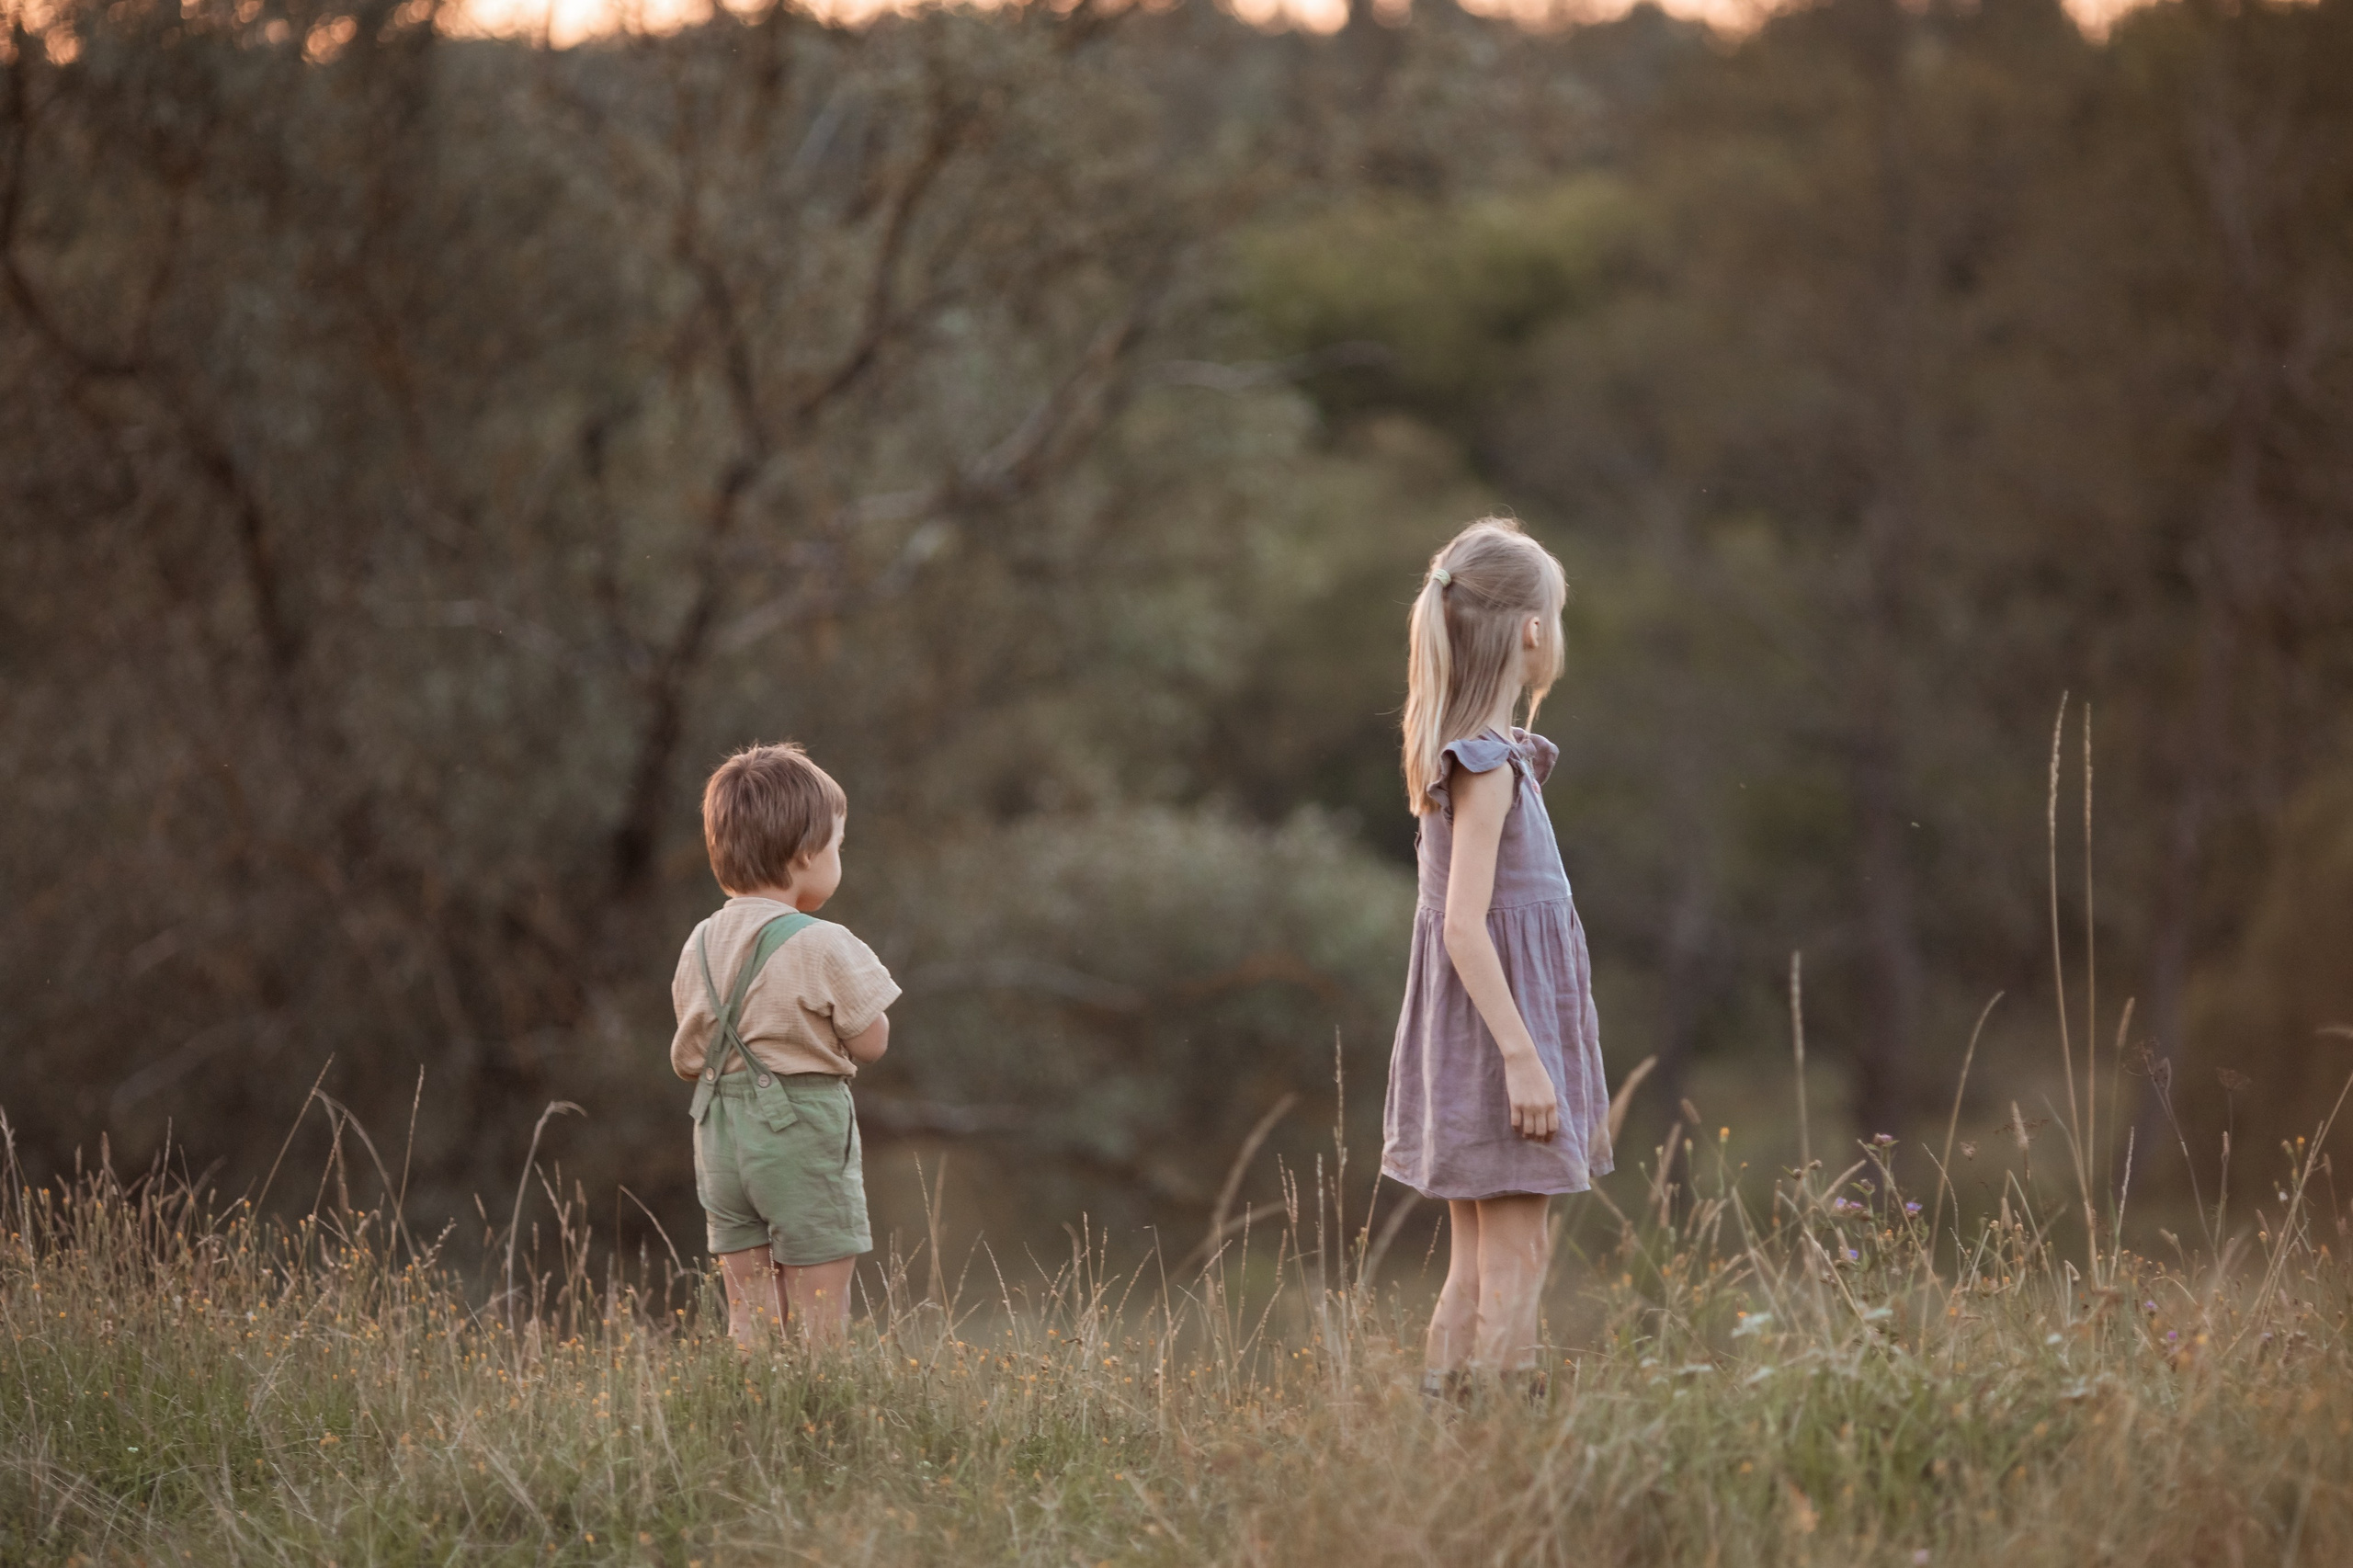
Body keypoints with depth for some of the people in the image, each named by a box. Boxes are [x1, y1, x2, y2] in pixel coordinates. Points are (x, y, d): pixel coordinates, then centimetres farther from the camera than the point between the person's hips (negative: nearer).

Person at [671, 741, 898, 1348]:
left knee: (749, 1321, 10)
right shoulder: (821, 946, -15)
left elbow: (687, 1058, 11)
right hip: (804, 1137, -6)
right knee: (819, 1323, -1)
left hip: (723, 1138, 6)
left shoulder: (702, 945, 6)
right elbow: (870, 1042, -8)